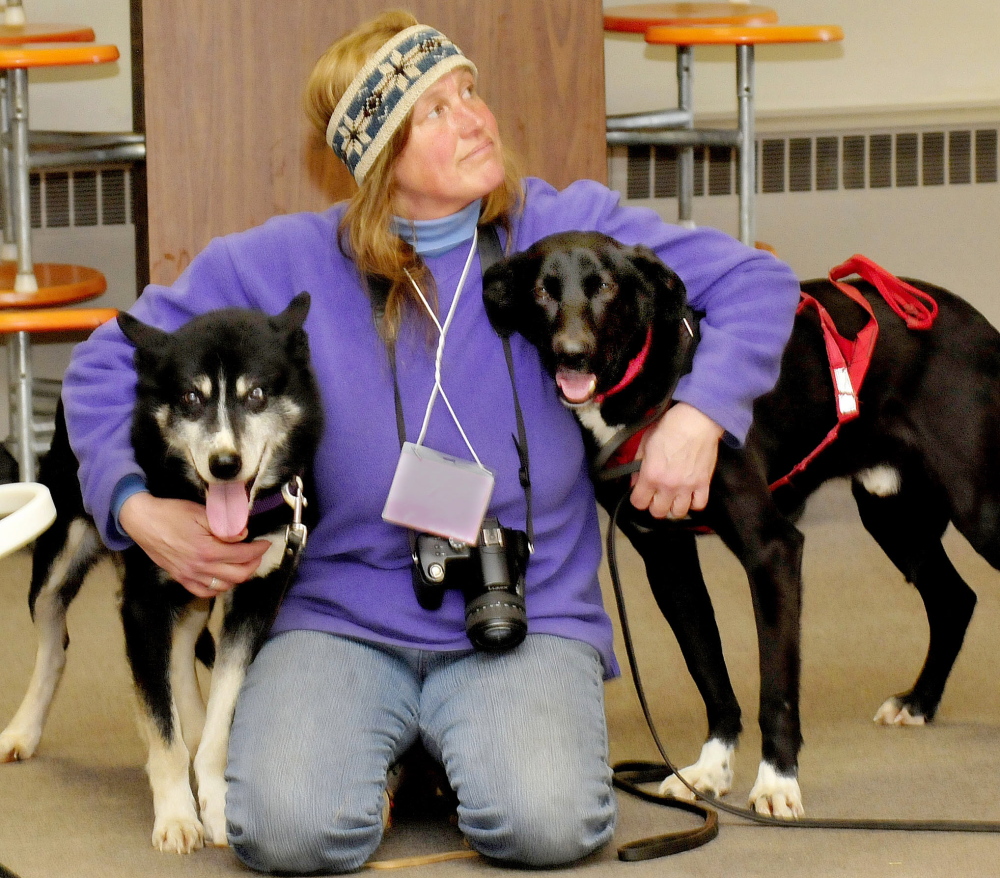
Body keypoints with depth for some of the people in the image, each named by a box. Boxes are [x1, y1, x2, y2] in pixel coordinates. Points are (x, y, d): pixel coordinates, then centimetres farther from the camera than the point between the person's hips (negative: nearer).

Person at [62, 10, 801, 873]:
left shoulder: (566, 228, 1)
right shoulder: (288, 264, 1)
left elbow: (756, 284, 2)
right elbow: (110, 364, 8)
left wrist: (700, 415, -15)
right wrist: (137, 508, -9)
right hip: (344, 618, 0)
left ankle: (497, 740, 8)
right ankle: (363, 741, 9)